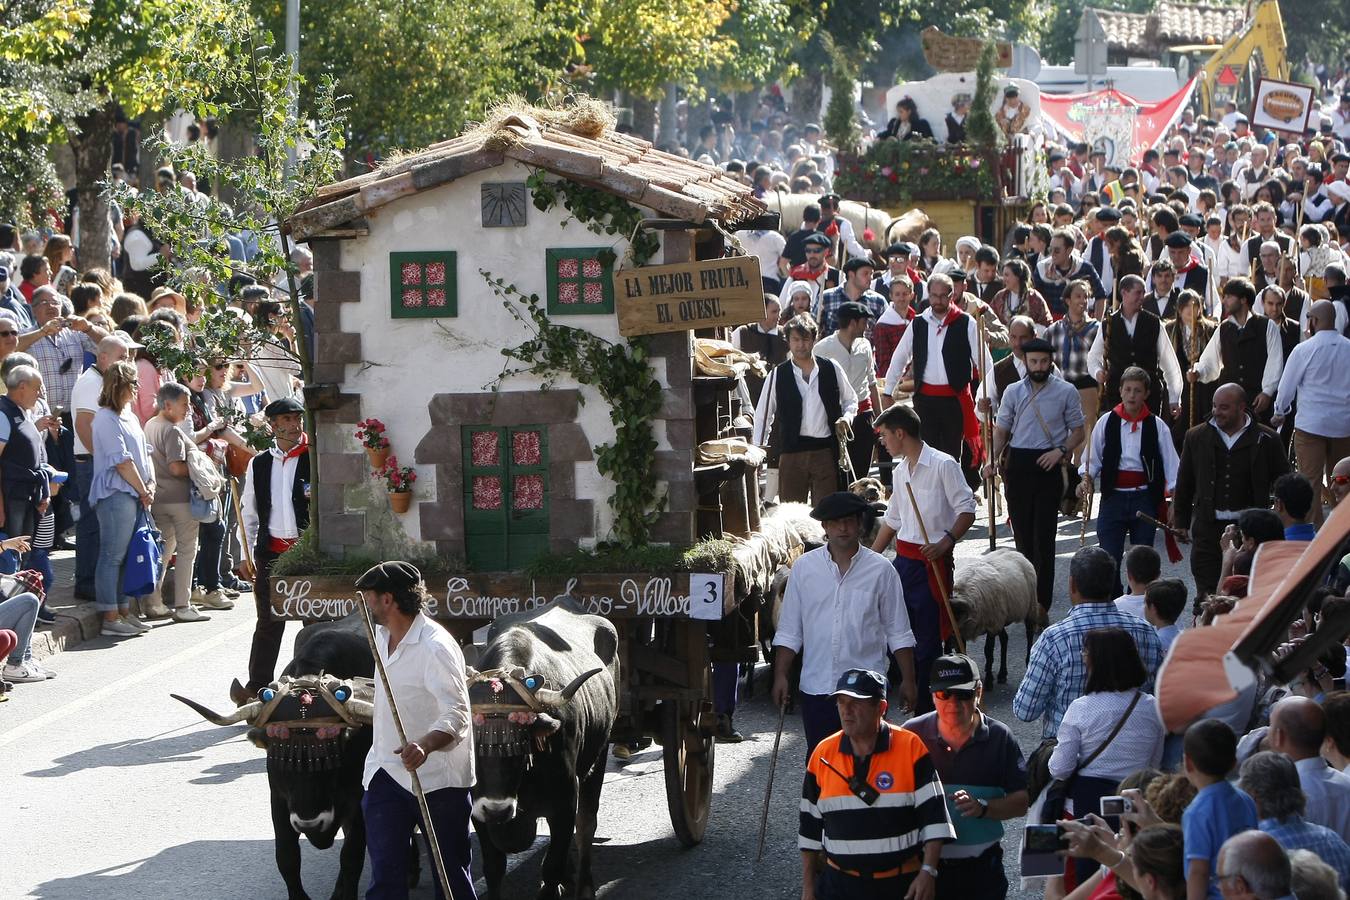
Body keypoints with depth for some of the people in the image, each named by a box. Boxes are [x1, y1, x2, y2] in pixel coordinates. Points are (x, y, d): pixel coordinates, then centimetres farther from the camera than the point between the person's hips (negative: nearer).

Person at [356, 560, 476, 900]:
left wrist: (425, 745, -44)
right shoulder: (382, 636, 9)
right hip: (385, 774, 8)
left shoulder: (435, 646, -19)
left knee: (452, 872, 4)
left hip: (437, 777, -7)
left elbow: (457, 714, -27)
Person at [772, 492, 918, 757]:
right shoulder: (804, 568, 3)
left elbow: (898, 634, 5)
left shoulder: (880, 570, 0)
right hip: (816, 685, 1)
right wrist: (780, 675, 1)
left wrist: (908, 680, 3)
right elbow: (789, 631, 7)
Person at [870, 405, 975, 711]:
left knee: (928, 639, -4)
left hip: (932, 562, -8)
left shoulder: (943, 465, -11)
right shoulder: (901, 470, 15)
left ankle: (927, 709, 2)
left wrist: (946, 542, -26)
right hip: (903, 558, 8)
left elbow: (967, 511, -13)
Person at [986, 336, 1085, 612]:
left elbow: (1078, 431, 7)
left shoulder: (1066, 392, 1)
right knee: (1022, 532, 8)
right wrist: (993, 460, -4)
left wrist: (1060, 450, -11)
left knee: (1044, 535, -7)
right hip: (1018, 463, 3)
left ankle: (1042, 602, -7)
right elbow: (1002, 430, 13)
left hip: (1048, 464, -3)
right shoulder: (1013, 392, 8)